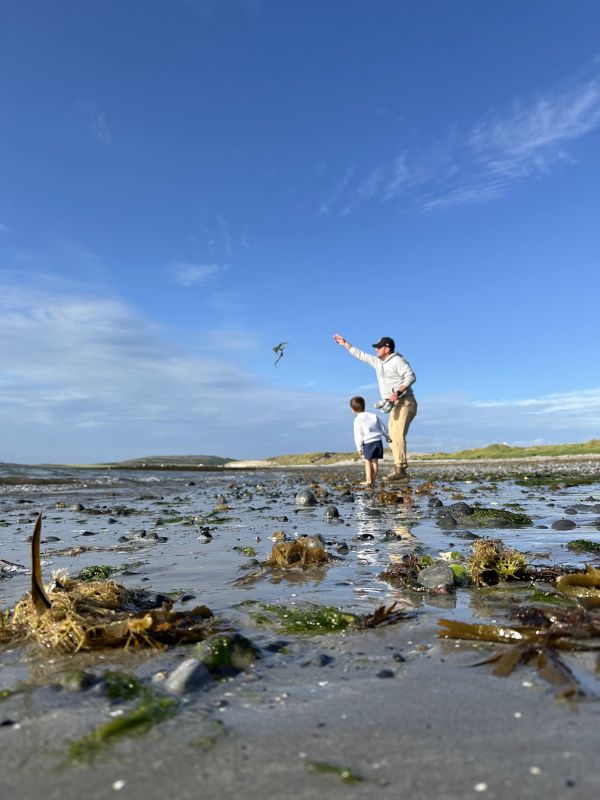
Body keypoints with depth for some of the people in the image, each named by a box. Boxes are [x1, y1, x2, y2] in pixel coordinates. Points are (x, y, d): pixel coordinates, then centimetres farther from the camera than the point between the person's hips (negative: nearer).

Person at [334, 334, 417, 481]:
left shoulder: (398, 360, -10)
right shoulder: (378, 361, 17)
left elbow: (411, 376, -21)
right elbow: (361, 355, 27)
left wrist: (397, 392, -31)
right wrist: (345, 344, 30)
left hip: (405, 403, -9)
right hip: (395, 406, 9)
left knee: (398, 435, -20)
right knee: (393, 437, 3)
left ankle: (400, 470, -26)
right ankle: (399, 470, 2)